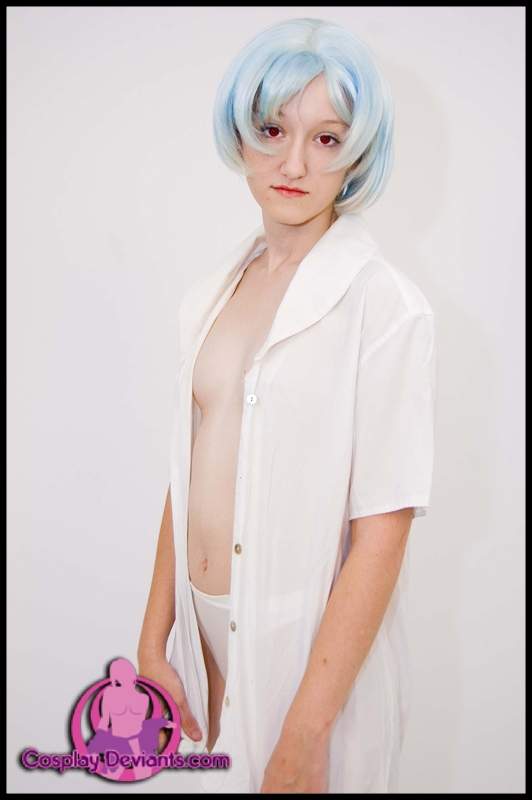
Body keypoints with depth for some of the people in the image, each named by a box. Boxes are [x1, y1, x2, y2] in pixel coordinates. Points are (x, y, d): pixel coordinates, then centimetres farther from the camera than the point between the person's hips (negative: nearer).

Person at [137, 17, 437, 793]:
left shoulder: (389, 310, -16)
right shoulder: (209, 296, 3)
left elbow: (380, 537, -18)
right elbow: (189, 479, 5)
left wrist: (305, 736, -17)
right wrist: (153, 641, 4)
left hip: (322, 648, -5)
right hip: (209, 635, 6)